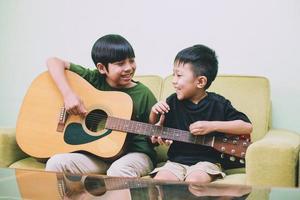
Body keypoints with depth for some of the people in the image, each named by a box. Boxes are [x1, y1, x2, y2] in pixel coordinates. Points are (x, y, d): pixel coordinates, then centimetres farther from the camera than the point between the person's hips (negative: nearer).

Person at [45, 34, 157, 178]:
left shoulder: (143, 94, -5)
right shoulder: (94, 80, -1)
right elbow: (54, 62, -4)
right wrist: (68, 94, -18)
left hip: (135, 153, -2)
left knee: (119, 170, -36)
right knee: (56, 163, -20)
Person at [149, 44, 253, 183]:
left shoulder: (217, 104, -5)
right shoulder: (173, 102, 6)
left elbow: (247, 127, -10)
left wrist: (212, 126, -18)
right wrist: (154, 114, -5)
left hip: (206, 161, -3)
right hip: (177, 160, 3)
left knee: (193, 181, -31)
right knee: (159, 180, -24)